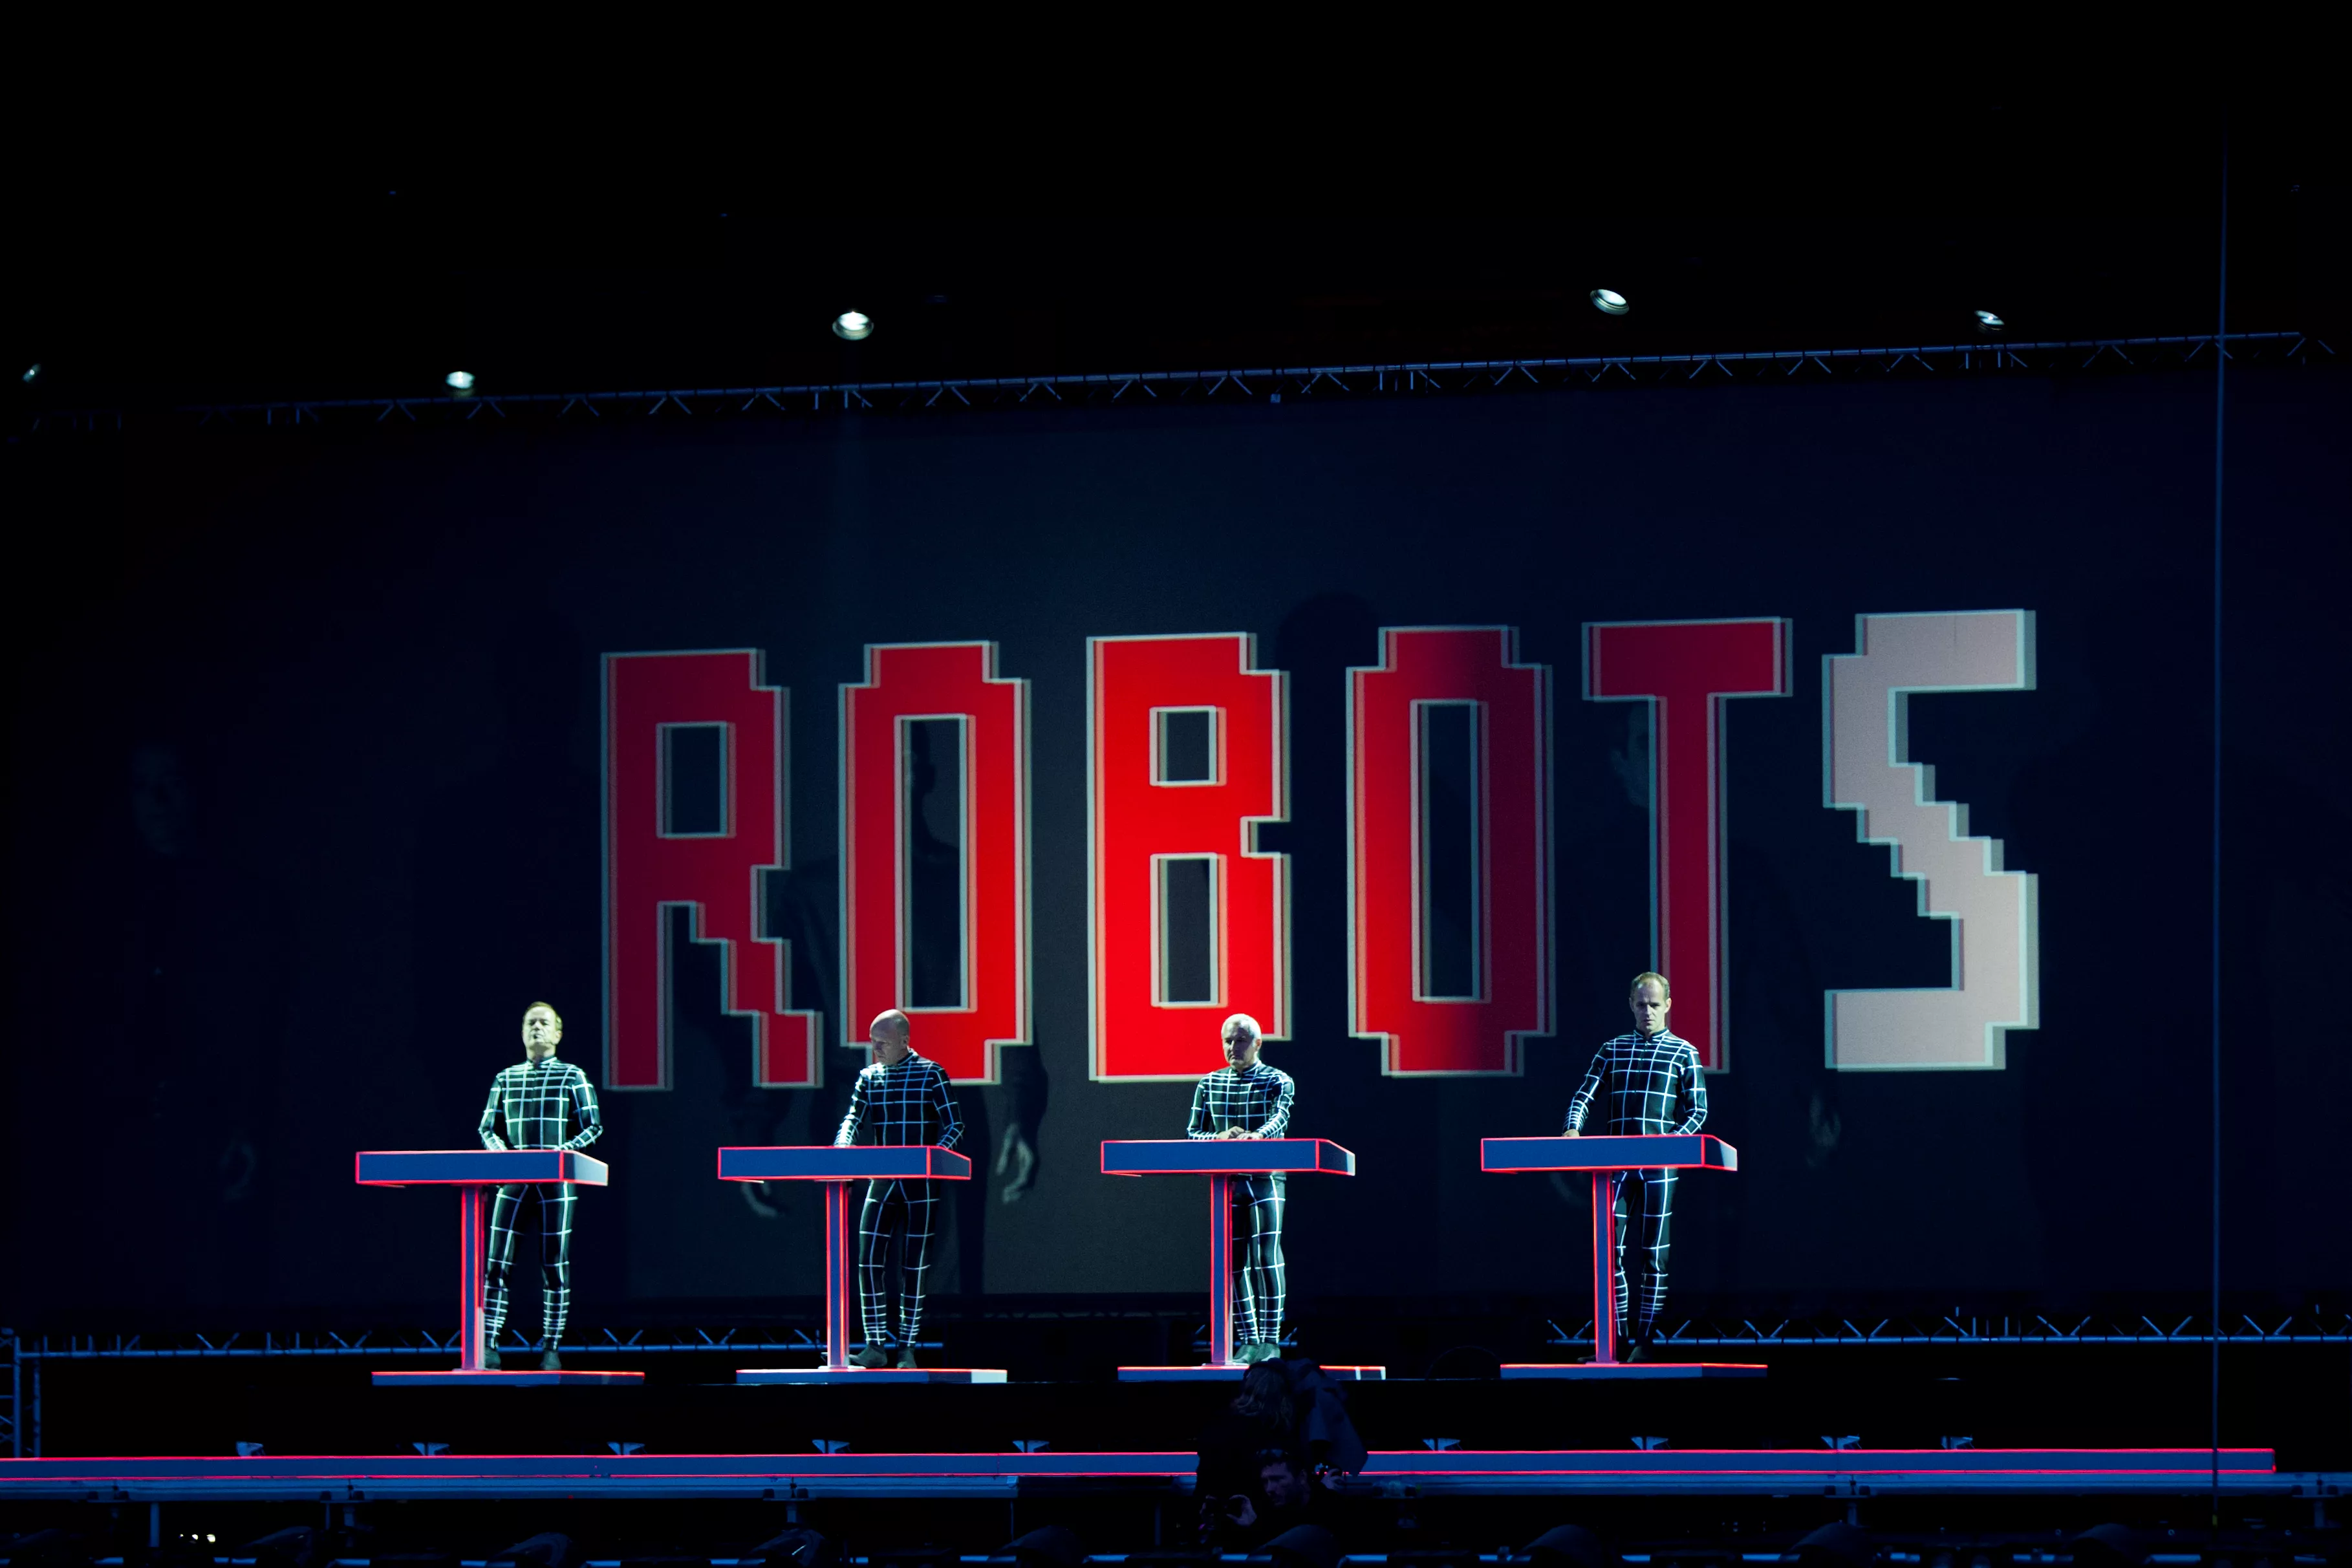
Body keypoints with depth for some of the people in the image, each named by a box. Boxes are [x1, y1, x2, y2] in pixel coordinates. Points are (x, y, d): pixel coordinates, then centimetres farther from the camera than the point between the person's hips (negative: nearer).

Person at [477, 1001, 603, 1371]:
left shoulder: (572, 1077, 4)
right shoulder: (506, 1078, 14)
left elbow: (593, 1127, 1)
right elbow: (487, 1128, 15)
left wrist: (564, 1151, -14)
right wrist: (500, 1150, -6)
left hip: (555, 1180, -2)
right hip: (513, 1180, 2)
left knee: (555, 1267, -1)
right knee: (496, 1264, -5)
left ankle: (551, 1350, 4)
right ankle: (488, 1347, -4)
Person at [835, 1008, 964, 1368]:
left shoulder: (931, 1075, -2)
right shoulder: (868, 1078, 10)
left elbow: (954, 1124, -3)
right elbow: (854, 1118, 2)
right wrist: (841, 1148, -19)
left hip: (920, 1185, -4)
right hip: (881, 1182, 4)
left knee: (914, 1268, -1)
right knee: (869, 1263, -4)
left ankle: (907, 1349, 5)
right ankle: (875, 1346, 2)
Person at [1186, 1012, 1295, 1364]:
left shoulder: (1278, 1081, 2)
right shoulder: (1210, 1084, 12)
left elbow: (1280, 1116, -17)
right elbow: (1192, 1133, 10)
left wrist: (1258, 1135, -39)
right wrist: (1220, 1137, -12)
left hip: (1265, 1179, -4)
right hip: (1225, 1181, 4)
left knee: (1266, 1257, -13)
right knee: (1235, 1262, 3)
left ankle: (1271, 1339, -10)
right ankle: (1248, 1341, 7)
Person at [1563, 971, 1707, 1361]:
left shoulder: (1683, 1053, 6)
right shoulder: (1612, 1050, 14)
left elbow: (1698, 1111, 4)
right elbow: (1585, 1096, 10)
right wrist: (1573, 1129, -10)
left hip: (1659, 1166, -3)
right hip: (1616, 1163, 3)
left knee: (1653, 1253, -2)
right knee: (1610, 1250, -2)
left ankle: (1645, 1341, 1)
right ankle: (1615, 1340, 2)